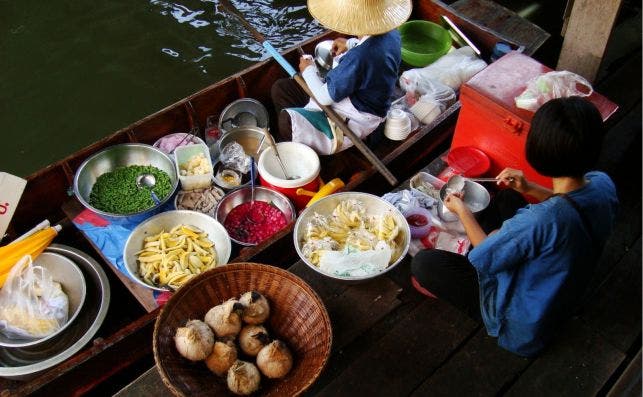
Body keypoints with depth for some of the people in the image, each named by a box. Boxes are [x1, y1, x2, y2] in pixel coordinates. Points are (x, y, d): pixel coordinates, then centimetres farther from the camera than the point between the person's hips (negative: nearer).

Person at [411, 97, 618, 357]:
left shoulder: (538, 221, -41)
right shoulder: (603, 184, -19)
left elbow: (484, 256, -21)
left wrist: (461, 210, -7)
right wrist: (529, 189, -5)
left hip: (524, 323, -7)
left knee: (423, 264, -11)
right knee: (507, 198, 17)